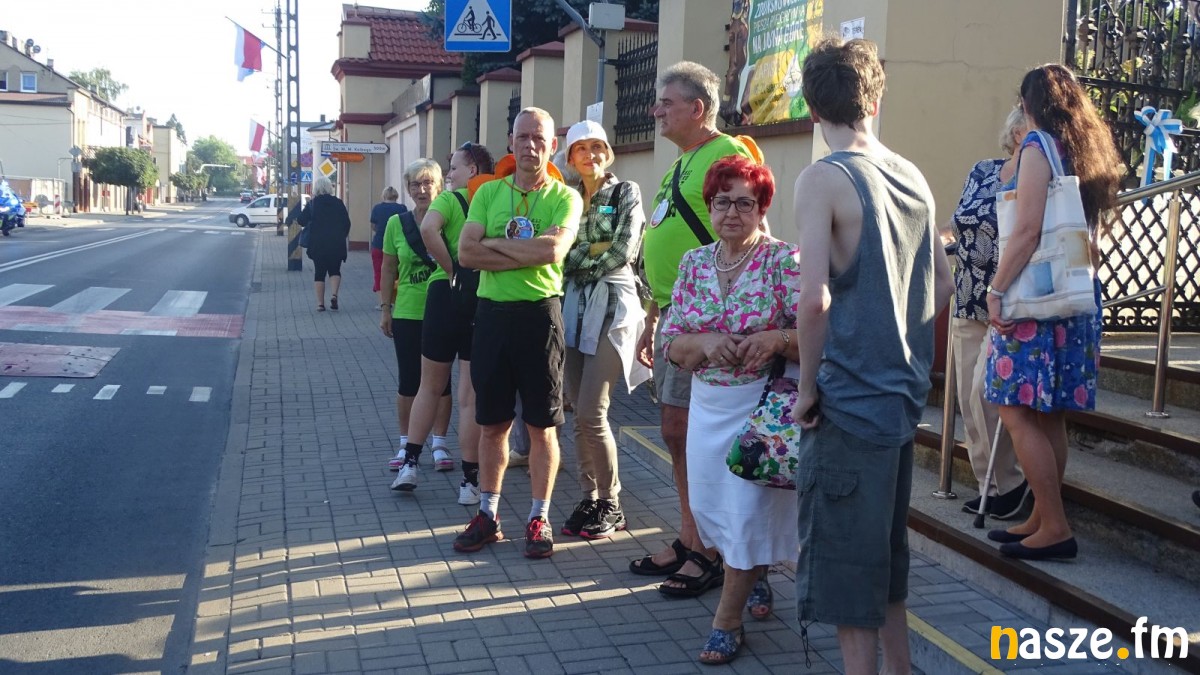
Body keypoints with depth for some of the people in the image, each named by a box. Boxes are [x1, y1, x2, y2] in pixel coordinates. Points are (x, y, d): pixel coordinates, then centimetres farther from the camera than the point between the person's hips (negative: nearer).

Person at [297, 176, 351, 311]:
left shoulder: (312, 204, -3)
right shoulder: (338, 203, -1)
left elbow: (301, 221, 0)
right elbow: (347, 223, 3)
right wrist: (342, 236, 16)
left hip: (317, 244, 0)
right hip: (336, 244, 0)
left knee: (319, 272, 7)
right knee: (335, 270, 12)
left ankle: (320, 303, 4)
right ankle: (334, 294, -12)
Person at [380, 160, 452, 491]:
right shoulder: (397, 223, 1)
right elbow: (388, 270, 7)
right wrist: (385, 308, 5)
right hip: (407, 315, 1)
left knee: (441, 381, 8)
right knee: (408, 382, 6)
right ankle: (406, 445, 19)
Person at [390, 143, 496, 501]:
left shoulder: (449, 199, -5)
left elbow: (428, 230, -24)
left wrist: (451, 269, -14)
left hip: (448, 295, -2)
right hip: (486, 303, 2)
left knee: (430, 387, 16)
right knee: (471, 396, 5)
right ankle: (469, 481, 8)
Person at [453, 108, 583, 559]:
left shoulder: (565, 197, -2)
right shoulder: (488, 193, 8)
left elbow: (553, 249, -21)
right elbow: (467, 254, -5)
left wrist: (494, 243, -11)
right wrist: (528, 255, -14)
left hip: (539, 313, -3)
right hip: (492, 312, 3)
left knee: (541, 425, 6)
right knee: (492, 422, 11)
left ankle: (539, 518, 18)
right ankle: (488, 515, 24)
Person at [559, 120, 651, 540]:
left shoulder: (626, 192, 1)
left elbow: (623, 250, -9)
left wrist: (583, 265, -3)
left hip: (612, 304, -5)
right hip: (575, 305, 5)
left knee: (591, 414, -10)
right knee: (579, 413, 5)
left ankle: (610, 504, 5)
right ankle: (588, 499, 16)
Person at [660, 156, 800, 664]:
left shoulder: (785, 261, -10)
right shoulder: (694, 264, 4)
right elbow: (671, 342, 1)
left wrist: (776, 339, -31)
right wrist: (706, 342, -18)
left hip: (762, 404, -5)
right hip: (707, 405, 5)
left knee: (747, 509, -2)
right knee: (709, 505, 11)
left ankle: (727, 621, 13)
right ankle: (755, 578, 39)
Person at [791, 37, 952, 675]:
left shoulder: (822, 179, -14)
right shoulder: (913, 177, 8)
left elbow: (814, 298, -24)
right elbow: (942, 286, 16)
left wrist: (808, 387, -12)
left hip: (847, 402, -7)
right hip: (902, 400, 8)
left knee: (842, 574, 4)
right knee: (886, 561, 21)